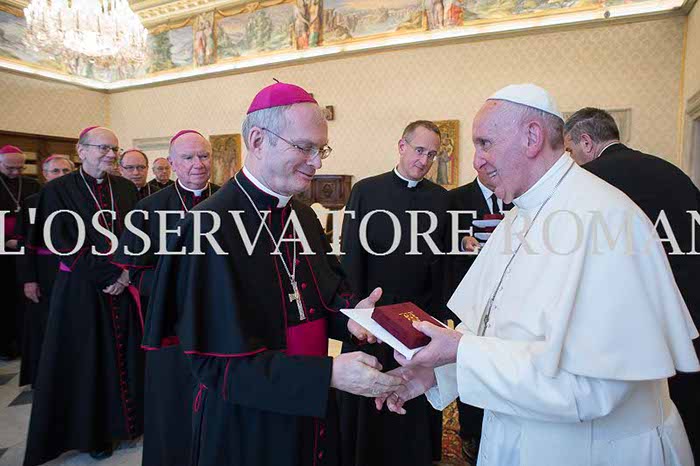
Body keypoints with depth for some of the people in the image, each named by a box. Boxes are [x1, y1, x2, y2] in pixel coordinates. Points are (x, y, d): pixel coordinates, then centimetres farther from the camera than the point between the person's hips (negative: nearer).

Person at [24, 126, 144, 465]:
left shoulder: (126, 189, 7)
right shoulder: (58, 190, -4)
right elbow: (62, 244, -10)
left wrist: (127, 273, -8)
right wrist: (109, 274, -14)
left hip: (124, 287, 3)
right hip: (81, 289, -3)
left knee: (125, 356, 8)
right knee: (86, 361, 7)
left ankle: (126, 420, 25)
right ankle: (91, 432, 25)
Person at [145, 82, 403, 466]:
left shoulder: (304, 217, 1)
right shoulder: (210, 226, -22)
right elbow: (220, 361, -23)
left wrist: (348, 313, -12)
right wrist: (329, 374, -29)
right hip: (245, 428, -6)